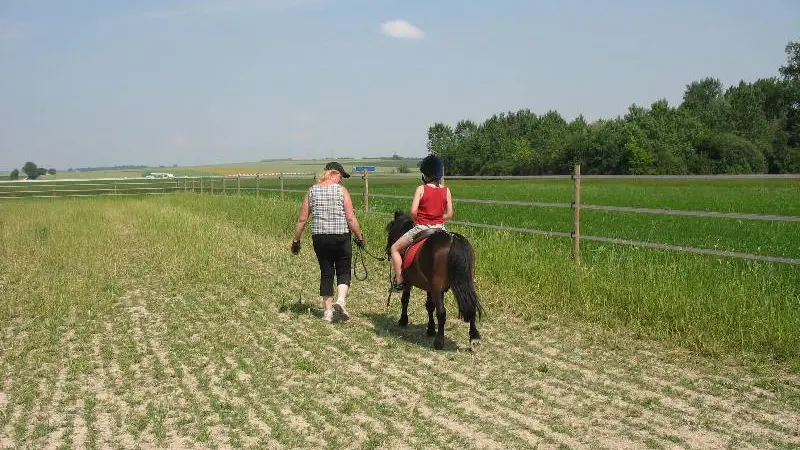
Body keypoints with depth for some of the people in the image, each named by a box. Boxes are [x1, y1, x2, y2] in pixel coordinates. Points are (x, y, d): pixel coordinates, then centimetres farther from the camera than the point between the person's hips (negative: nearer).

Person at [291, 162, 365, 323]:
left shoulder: (312, 190, 5)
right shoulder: (342, 190, -4)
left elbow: (302, 219, 4)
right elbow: (351, 219, -9)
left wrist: (296, 239, 11)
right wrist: (359, 237, 1)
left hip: (319, 237, 3)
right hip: (340, 237, -3)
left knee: (326, 273, 12)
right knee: (344, 271, 10)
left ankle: (328, 310, 12)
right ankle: (340, 299, -13)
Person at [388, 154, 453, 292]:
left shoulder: (421, 189, -9)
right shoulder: (446, 190, 1)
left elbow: (413, 211, -14)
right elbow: (449, 214, 2)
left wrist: (417, 222, 5)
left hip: (421, 228, -4)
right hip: (440, 228, 4)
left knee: (395, 248, 13)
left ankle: (399, 281, 5)